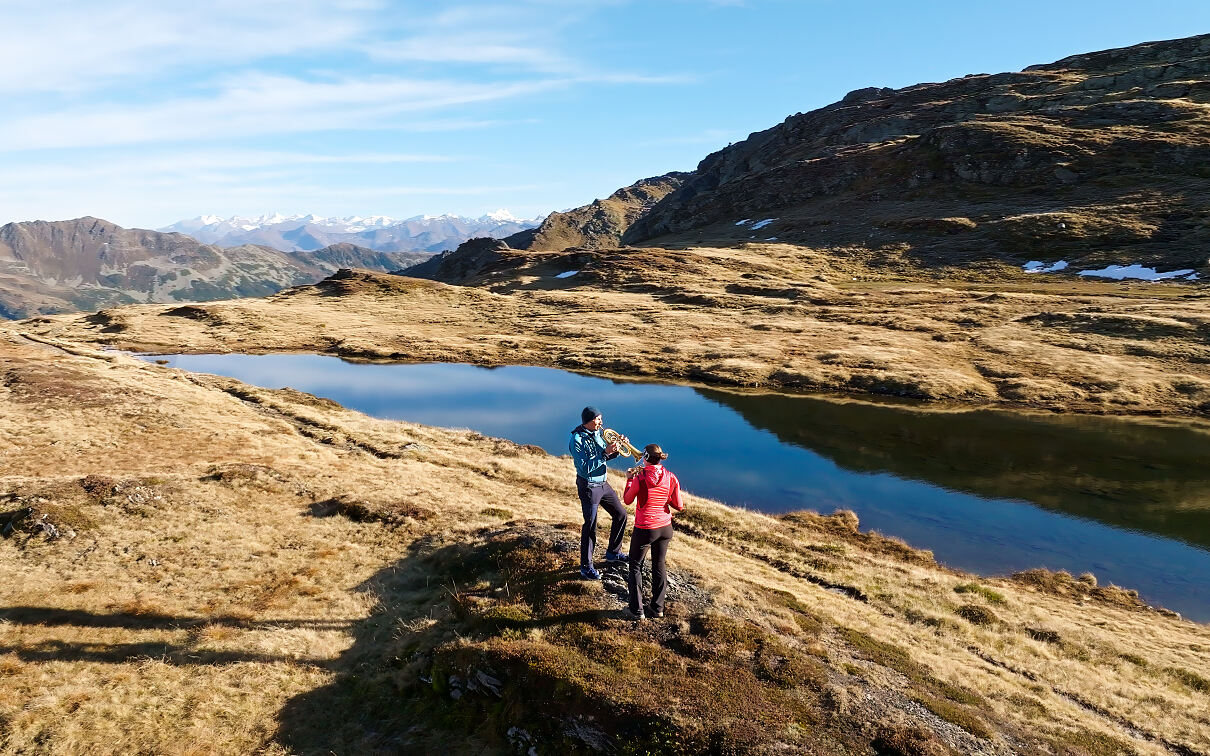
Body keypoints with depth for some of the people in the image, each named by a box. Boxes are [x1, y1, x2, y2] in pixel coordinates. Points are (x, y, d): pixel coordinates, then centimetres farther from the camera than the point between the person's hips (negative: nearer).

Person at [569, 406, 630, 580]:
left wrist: (615, 449, -5)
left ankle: (612, 553, 32)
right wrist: (605, 453, -29)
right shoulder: (577, 440, -20)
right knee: (590, 525, -3)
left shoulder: (595, 433, 5)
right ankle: (586, 567, 10)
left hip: (603, 483, 9)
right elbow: (585, 467, -27)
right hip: (588, 486, -9)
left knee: (620, 514, 15)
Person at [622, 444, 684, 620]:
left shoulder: (640, 478, -20)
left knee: (636, 567, 13)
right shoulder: (671, 477, -9)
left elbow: (627, 500, -4)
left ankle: (637, 610, 18)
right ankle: (658, 608, 28)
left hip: (644, 530, -4)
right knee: (659, 565, 19)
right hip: (665, 528, 4)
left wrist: (629, 479, 7)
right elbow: (679, 506, -3)